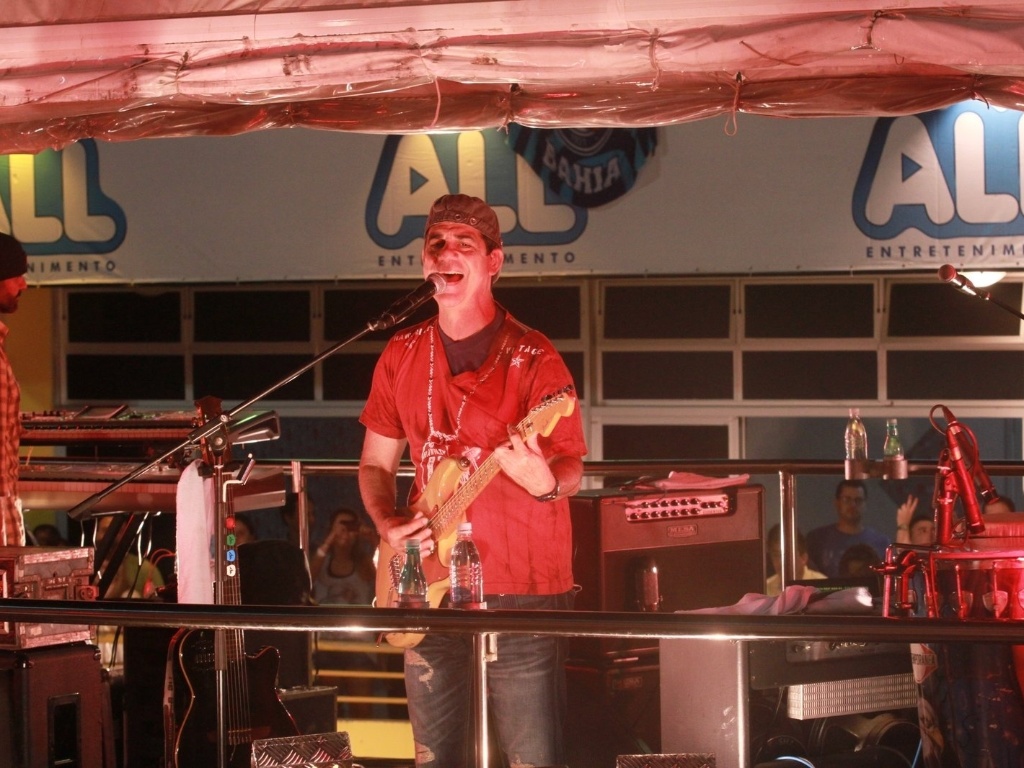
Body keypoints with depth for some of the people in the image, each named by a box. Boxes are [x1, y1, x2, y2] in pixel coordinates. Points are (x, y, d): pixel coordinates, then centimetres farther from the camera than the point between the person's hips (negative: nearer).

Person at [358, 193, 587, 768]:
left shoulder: (532, 358, -7)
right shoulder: (403, 355, 8)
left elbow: (571, 471, -6)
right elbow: (376, 464, 17)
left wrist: (545, 481, -29)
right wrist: (388, 523, -3)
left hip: (522, 591, -5)